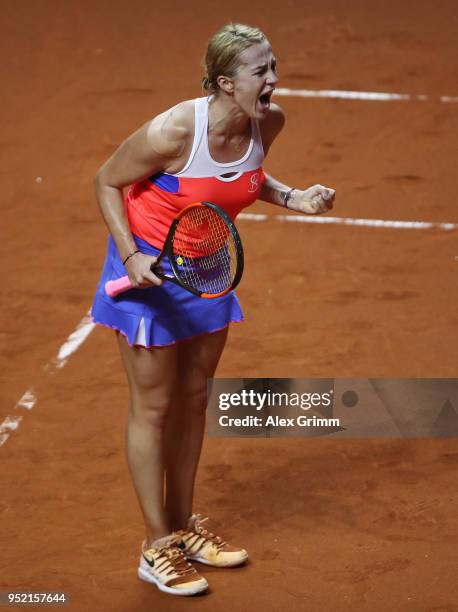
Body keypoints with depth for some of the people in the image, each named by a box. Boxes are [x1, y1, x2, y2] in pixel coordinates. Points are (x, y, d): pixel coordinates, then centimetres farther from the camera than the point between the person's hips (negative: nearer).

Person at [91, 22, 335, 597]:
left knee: (193, 398, 17)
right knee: (153, 406, 3)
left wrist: (290, 197, -6)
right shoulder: (172, 132, -30)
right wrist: (130, 256, -23)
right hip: (149, 269, -6)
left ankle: (182, 525, 33)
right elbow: (107, 181, -14)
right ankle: (156, 546, 16)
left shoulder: (268, 122, -11)